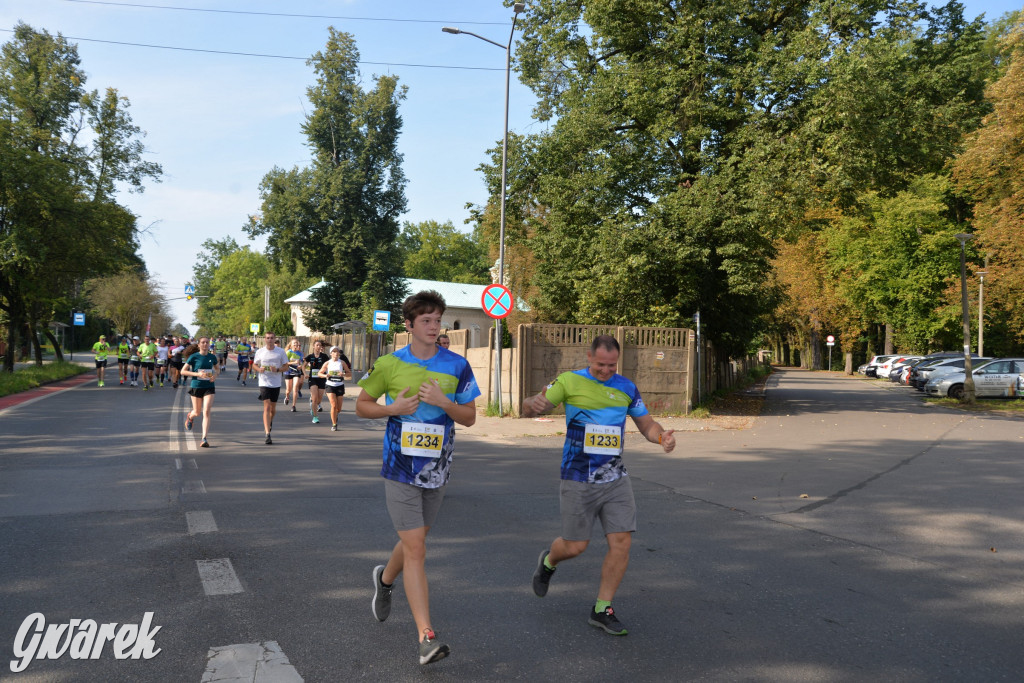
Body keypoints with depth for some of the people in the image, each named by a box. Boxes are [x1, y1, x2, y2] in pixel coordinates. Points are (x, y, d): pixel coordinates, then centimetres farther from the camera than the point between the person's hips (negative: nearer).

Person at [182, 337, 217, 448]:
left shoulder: (212, 357, 3)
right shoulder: (194, 357, -6)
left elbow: (216, 368, 22)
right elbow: (183, 371, -6)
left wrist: (215, 375, -1)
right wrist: (197, 374, -19)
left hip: (209, 387, 1)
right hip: (196, 387, -1)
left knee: (206, 412, -12)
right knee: (197, 412, 12)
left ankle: (204, 439, -11)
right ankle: (190, 416, 52)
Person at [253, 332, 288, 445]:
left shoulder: (281, 351, -1)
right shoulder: (260, 352, 0)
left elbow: (286, 366, 3)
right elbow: (254, 364, 11)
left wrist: (277, 370, -17)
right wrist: (259, 369, -11)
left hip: (276, 383, 2)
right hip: (264, 383, -2)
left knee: (273, 408, 14)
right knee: (266, 407, -11)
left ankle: (270, 421, 48)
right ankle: (268, 435, -14)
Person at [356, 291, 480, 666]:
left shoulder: (457, 366, -2)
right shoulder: (389, 364, -4)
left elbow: (470, 417, 1)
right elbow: (361, 405, 5)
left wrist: (444, 401, -19)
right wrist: (393, 408, -13)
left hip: (436, 470, 3)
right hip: (400, 469, -3)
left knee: (414, 541, 19)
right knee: (416, 549, -9)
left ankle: (385, 578, 51)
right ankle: (427, 636, -5)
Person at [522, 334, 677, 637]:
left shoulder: (626, 388, 5)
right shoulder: (569, 381, -6)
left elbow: (646, 423, 12)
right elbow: (529, 409, -9)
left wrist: (662, 436, -12)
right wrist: (534, 404, -35)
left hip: (615, 478, 4)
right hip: (578, 479, -3)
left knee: (621, 541, -4)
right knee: (575, 546, 2)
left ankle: (602, 609, 12)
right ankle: (548, 561, 39)